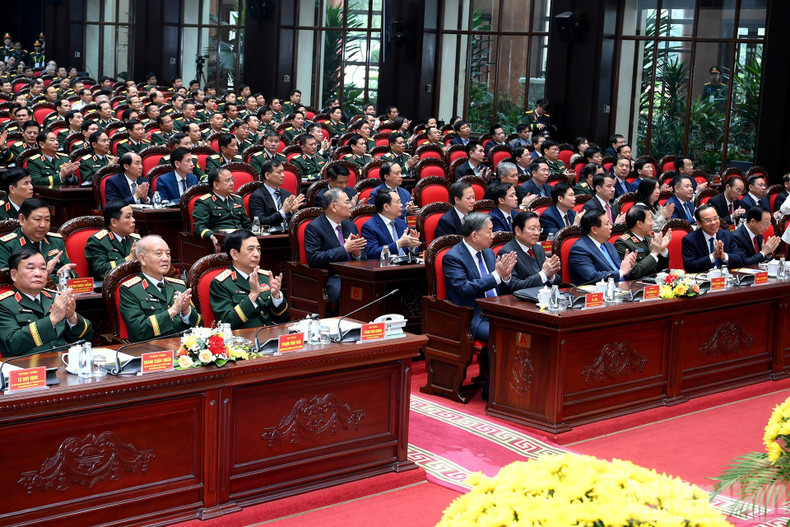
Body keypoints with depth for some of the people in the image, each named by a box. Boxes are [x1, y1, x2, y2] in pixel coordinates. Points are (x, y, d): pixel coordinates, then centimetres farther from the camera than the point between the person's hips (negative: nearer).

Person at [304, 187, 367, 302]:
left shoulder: (351, 226, 19)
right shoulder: (314, 227, -3)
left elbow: (364, 257, 21)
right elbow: (313, 259, -16)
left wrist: (357, 253, -4)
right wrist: (345, 249, -16)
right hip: (331, 278, -6)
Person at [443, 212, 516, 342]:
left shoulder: (489, 253, 17)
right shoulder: (452, 257, -6)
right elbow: (464, 289, -18)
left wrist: (506, 276, -4)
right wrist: (496, 275, -16)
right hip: (474, 319, -7)